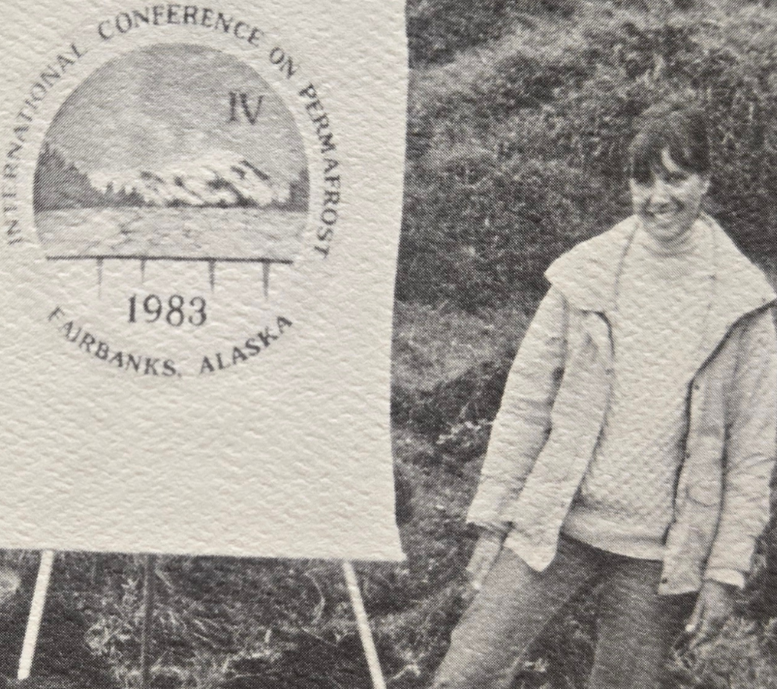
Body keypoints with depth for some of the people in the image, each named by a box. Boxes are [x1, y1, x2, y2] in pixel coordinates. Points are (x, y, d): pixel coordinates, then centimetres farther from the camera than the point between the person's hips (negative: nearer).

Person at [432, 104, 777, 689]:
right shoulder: (584, 277, 0)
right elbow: (525, 402, 4)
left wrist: (727, 570, -4)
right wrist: (493, 520, 1)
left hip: (662, 553, 0)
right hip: (555, 529, 1)